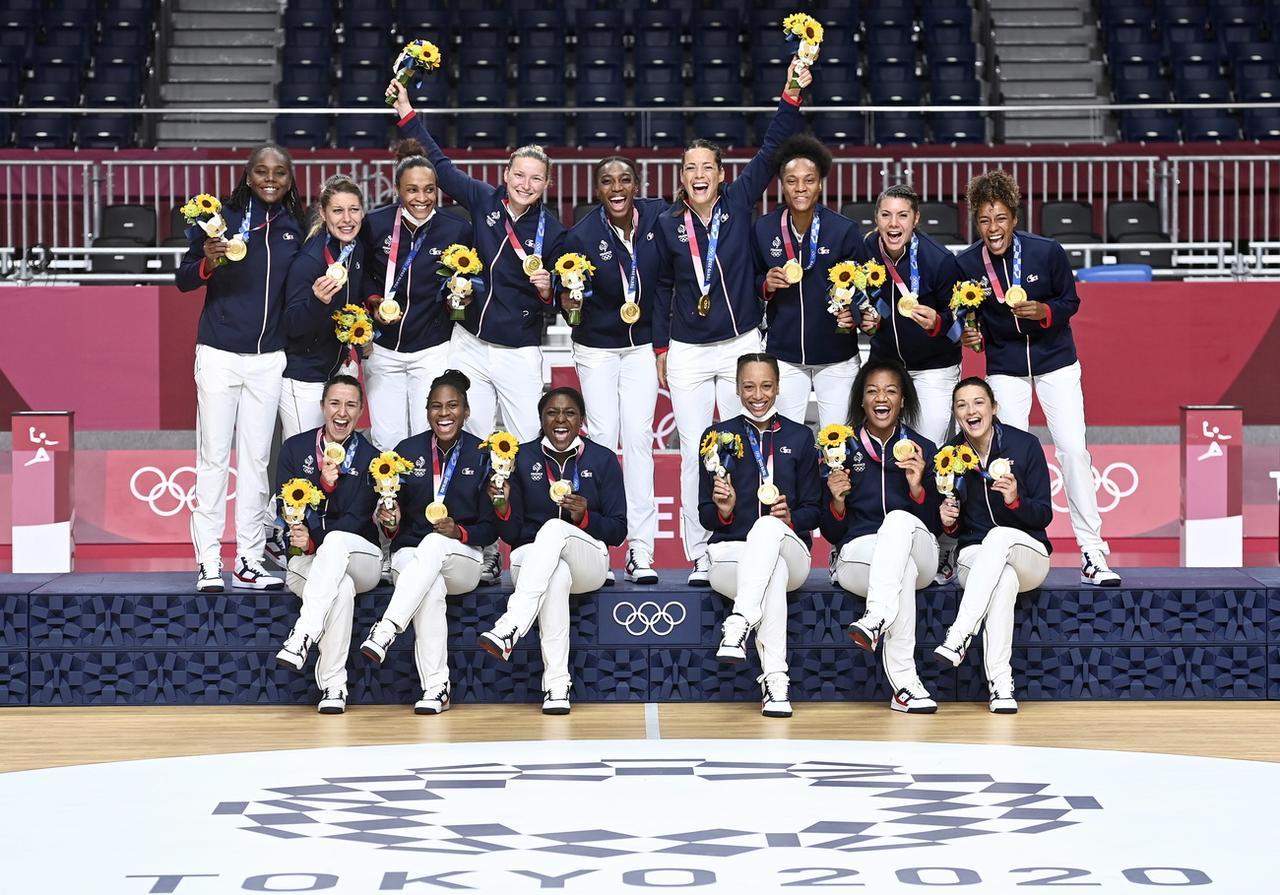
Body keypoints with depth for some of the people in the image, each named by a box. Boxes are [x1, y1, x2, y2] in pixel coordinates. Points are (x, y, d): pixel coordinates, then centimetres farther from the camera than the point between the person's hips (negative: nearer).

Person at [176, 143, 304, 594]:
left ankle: (249, 561, 10)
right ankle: (208, 562, 1)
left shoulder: (295, 227, 6)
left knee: (257, 458, 6)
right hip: (220, 353, -3)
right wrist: (207, 263, -22)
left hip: (269, 357, 3)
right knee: (214, 456, -3)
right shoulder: (223, 218, -3)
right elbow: (183, 280, -3)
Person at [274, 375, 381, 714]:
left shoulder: (370, 459, 2)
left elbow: (356, 521, -6)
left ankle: (302, 635, -46)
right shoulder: (295, 449, 6)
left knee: (335, 540, -38)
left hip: (359, 558, 0)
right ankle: (333, 686, -32)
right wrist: (325, 483, -20)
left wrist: (313, 540, -22)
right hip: (306, 561, 0)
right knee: (341, 588, -35)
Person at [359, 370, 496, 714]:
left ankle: (385, 632, -47)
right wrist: (390, 522, -16)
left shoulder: (483, 456, 2)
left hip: (462, 560, -1)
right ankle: (436, 688, -35)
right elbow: (396, 525, 8)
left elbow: (491, 528, 1)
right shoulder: (407, 451, 6)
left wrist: (458, 532, -18)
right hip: (411, 553, 1)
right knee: (432, 590, -36)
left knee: (433, 544, -38)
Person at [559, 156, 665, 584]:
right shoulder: (582, 235, -15)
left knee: (638, 437, -4)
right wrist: (569, 302, -29)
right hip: (597, 347, -2)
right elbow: (568, 296, -7)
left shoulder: (657, 217, -8)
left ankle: (641, 550, -5)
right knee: (602, 438, -5)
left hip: (643, 344, 2)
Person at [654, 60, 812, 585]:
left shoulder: (739, 203, 2)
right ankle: (700, 559, 2)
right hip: (688, 354, 1)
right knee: (693, 455, -1)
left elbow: (771, 150, -2)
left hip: (741, 345, -1)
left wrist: (792, 97, -12)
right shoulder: (668, 226, 4)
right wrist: (660, 347, 11)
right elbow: (662, 288, 13)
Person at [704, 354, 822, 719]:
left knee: (768, 526, -39)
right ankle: (774, 681, -46)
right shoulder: (717, 437, 12)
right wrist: (723, 510, -14)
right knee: (773, 573, -38)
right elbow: (705, 515, 10)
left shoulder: (799, 437, 14)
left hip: (788, 549, 0)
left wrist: (789, 517, -13)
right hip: (730, 552, 0)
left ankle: (738, 625, -52)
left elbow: (813, 510, 10)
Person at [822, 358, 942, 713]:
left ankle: (876, 619, -51)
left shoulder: (924, 451, 9)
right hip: (857, 553, -1)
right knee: (904, 572, -37)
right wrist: (837, 500, -13)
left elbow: (937, 526, 7)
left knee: (899, 519, -36)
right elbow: (832, 534, 9)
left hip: (919, 552, 1)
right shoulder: (844, 449, 8)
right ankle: (904, 682, -41)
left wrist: (918, 487, -11)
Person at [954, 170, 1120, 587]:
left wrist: (1042, 311, -23)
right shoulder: (966, 264, -11)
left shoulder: (1047, 252, -15)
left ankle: (1092, 554, -3)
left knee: (1074, 448, -8)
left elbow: (1070, 301, -4)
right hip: (1004, 366, 1)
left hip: (1055, 360, -1)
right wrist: (972, 335, -18)